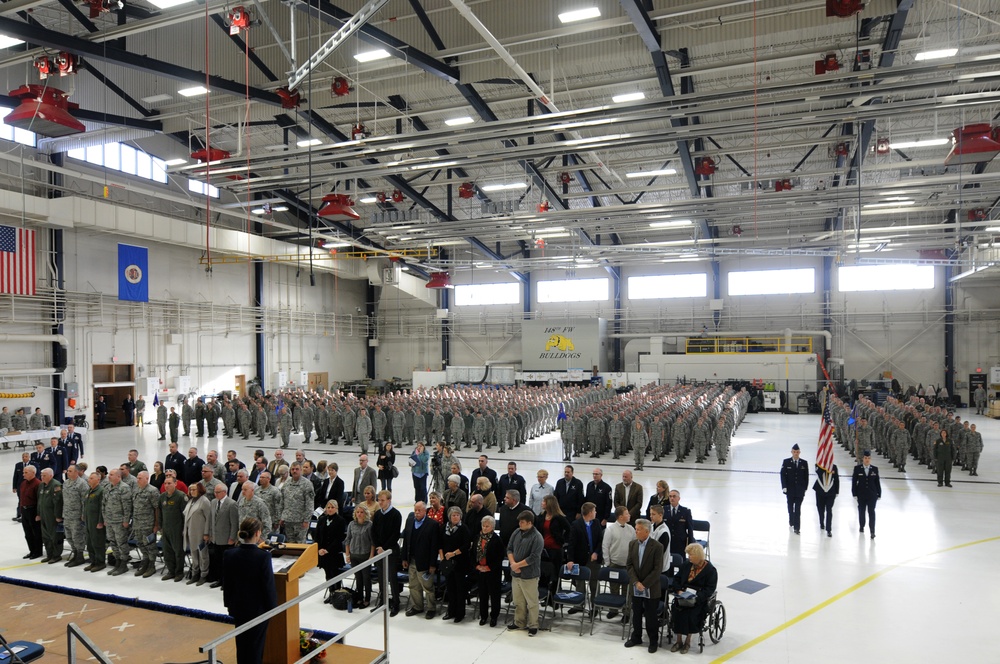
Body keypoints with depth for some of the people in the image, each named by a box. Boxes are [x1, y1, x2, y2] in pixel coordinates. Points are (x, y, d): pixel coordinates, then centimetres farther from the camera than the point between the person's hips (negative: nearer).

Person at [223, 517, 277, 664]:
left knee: (241, 642, 20)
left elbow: (226, 583, 1)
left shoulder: (230, 554, -10)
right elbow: (268, 585, -17)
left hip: (238, 607, 4)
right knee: (256, 643, 11)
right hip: (258, 608, -4)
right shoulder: (263, 556, -24)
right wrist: (271, 606, -3)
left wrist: (228, 603, 15)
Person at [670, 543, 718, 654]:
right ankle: (679, 640, -6)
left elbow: (710, 589, -11)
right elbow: (678, 579, 15)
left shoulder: (710, 569, -7)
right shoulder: (686, 565, 9)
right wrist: (679, 590, -5)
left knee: (690, 614, -27)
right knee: (677, 611, -22)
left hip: (699, 600, -4)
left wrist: (697, 597, -23)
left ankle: (687, 641, -4)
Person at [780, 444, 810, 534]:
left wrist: (805, 488, -1)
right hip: (789, 489, 1)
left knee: (798, 509, -4)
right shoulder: (786, 462, -2)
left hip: (800, 490, -1)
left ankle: (796, 527, -2)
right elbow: (783, 475, -3)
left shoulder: (804, 463, 0)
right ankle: (791, 522, 33)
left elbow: (806, 476, 3)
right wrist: (784, 487, -10)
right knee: (790, 507, 14)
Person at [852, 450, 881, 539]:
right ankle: (862, 526, 33)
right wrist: (854, 493, -5)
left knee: (871, 512, -4)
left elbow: (877, 482, 3)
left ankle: (872, 531, -2)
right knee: (861, 511, 14)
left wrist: (879, 494, 2)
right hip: (861, 494, 1)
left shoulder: (875, 469, -1)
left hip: (872, 494, 0)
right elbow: (854, 481, -2)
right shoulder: (857, 468, -4)